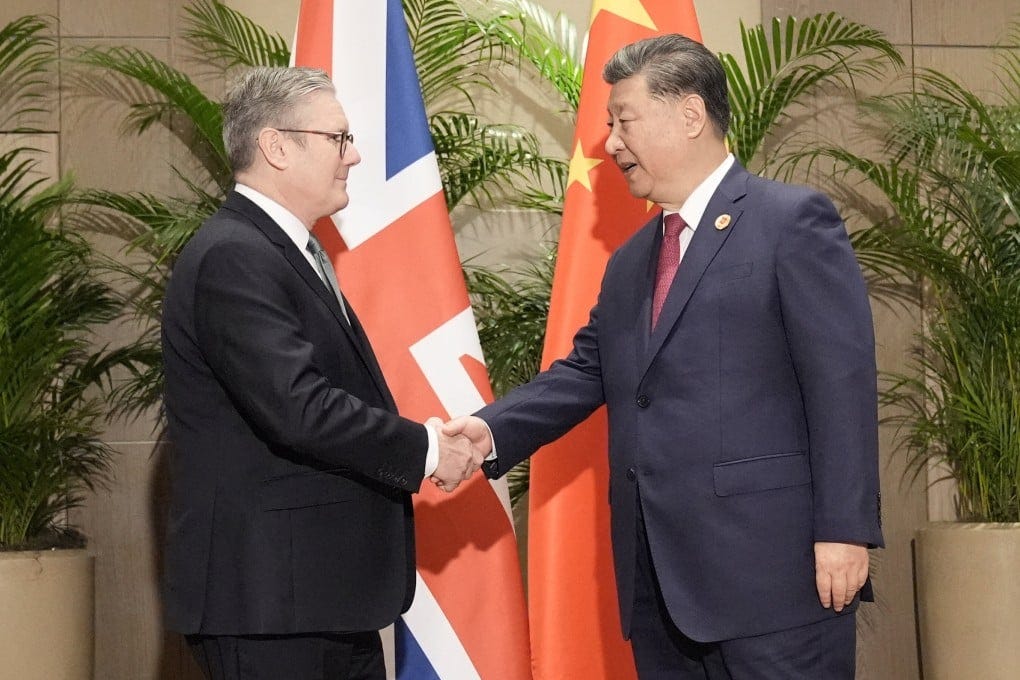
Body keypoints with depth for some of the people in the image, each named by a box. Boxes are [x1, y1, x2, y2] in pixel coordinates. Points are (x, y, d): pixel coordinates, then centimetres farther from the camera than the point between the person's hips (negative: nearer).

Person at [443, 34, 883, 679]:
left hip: (771, 562, -7)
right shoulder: (629, 263, 21)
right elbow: (585, 371, 16)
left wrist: (845, 530, -16)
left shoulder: (793, 220, -3)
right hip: (661, 577, 7)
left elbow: (844, 381, -9)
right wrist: (492, 429, -2)